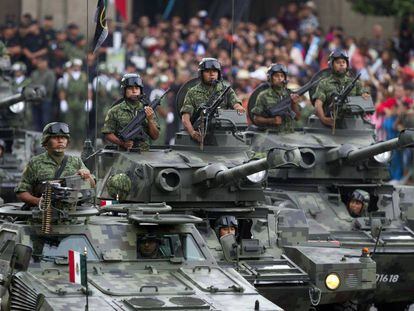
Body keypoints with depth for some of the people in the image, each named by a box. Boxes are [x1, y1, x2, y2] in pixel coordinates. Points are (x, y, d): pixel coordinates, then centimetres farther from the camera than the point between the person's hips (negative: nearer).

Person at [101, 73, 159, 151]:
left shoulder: (147, 110, 12)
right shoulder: (115, 111, 7)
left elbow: (155, 136, 9)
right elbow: (108, 134, 5)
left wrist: (150, 120, -6)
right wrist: (122, 143, -10)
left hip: (144, 153, 2)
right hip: (123, 154, -2)